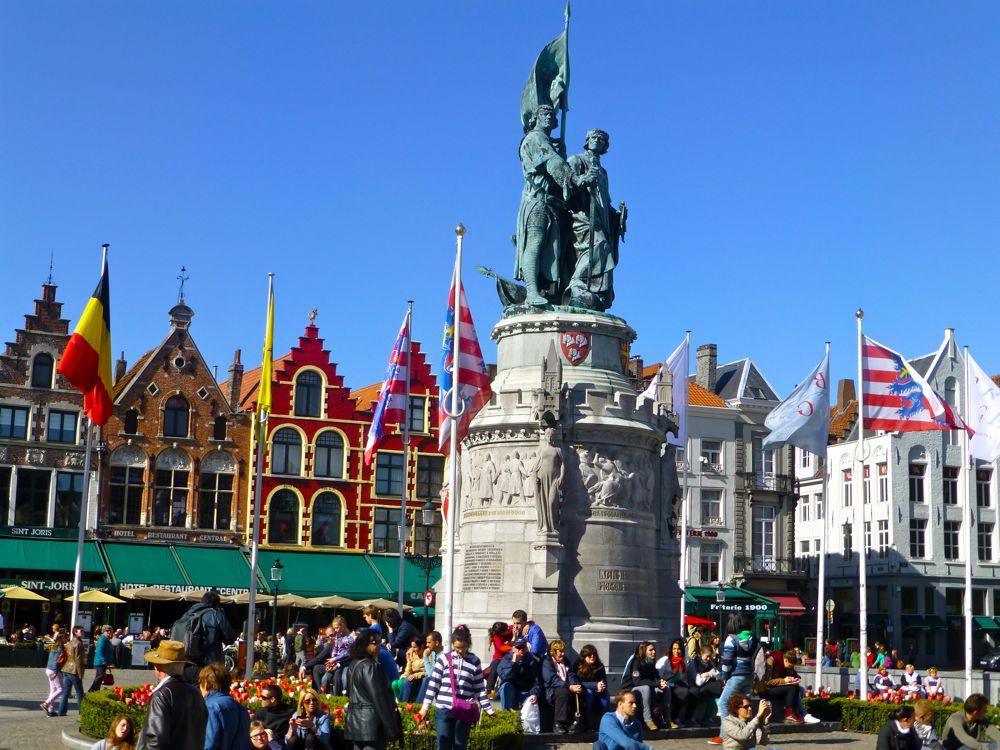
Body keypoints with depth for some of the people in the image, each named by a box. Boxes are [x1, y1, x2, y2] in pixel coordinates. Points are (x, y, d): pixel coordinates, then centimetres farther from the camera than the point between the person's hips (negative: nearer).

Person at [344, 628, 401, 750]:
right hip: (371, 723, -10)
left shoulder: (354, 664, 13)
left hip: (356, 721, 10)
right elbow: (380, 698, -19)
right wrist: (392, 728, -16)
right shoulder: (370, 666, -16)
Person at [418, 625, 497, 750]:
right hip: (443, 710, 0)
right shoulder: (444, 659, 2)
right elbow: (433, 684, 4)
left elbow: (479, 689, 8)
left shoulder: (475, 661, 5)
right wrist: (425, 707, 2)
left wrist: (488, 709, 5)